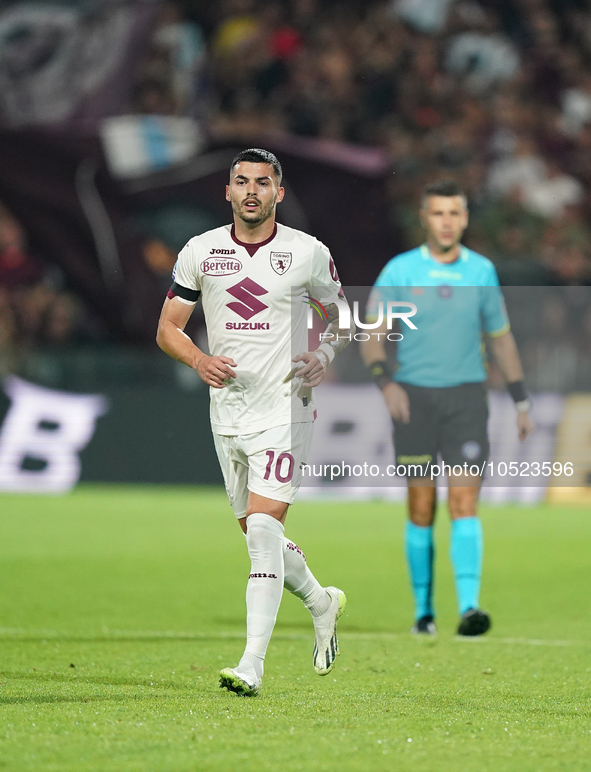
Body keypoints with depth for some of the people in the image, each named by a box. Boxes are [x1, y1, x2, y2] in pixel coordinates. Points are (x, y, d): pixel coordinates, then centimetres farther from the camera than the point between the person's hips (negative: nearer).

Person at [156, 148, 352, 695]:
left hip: (285, 408, -4)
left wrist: (325, 354, -10)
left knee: (263, 528, -16)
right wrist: (199, 360, -13)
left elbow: (340, 316, 12)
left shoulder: (308, 253, -3)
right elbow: (167, 328, 7)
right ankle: (321, 603, 42)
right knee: (257, 533, 14)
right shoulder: (200, 253, 2)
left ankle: (252, 663, -17)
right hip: (227, 409, 4)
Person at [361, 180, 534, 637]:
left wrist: (522, 402, 14)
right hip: (415, 397, -1)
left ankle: (468, 608, -21)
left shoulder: (482, 271, 6)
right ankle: (423, 611, 16)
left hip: (466, 397, 1)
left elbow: (501, 338, 15)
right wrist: (386, 384, -20)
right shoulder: (400, 271, -1)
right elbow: (372, 335, -3)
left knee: (464, 503, -13)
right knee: (422, 509, 3)